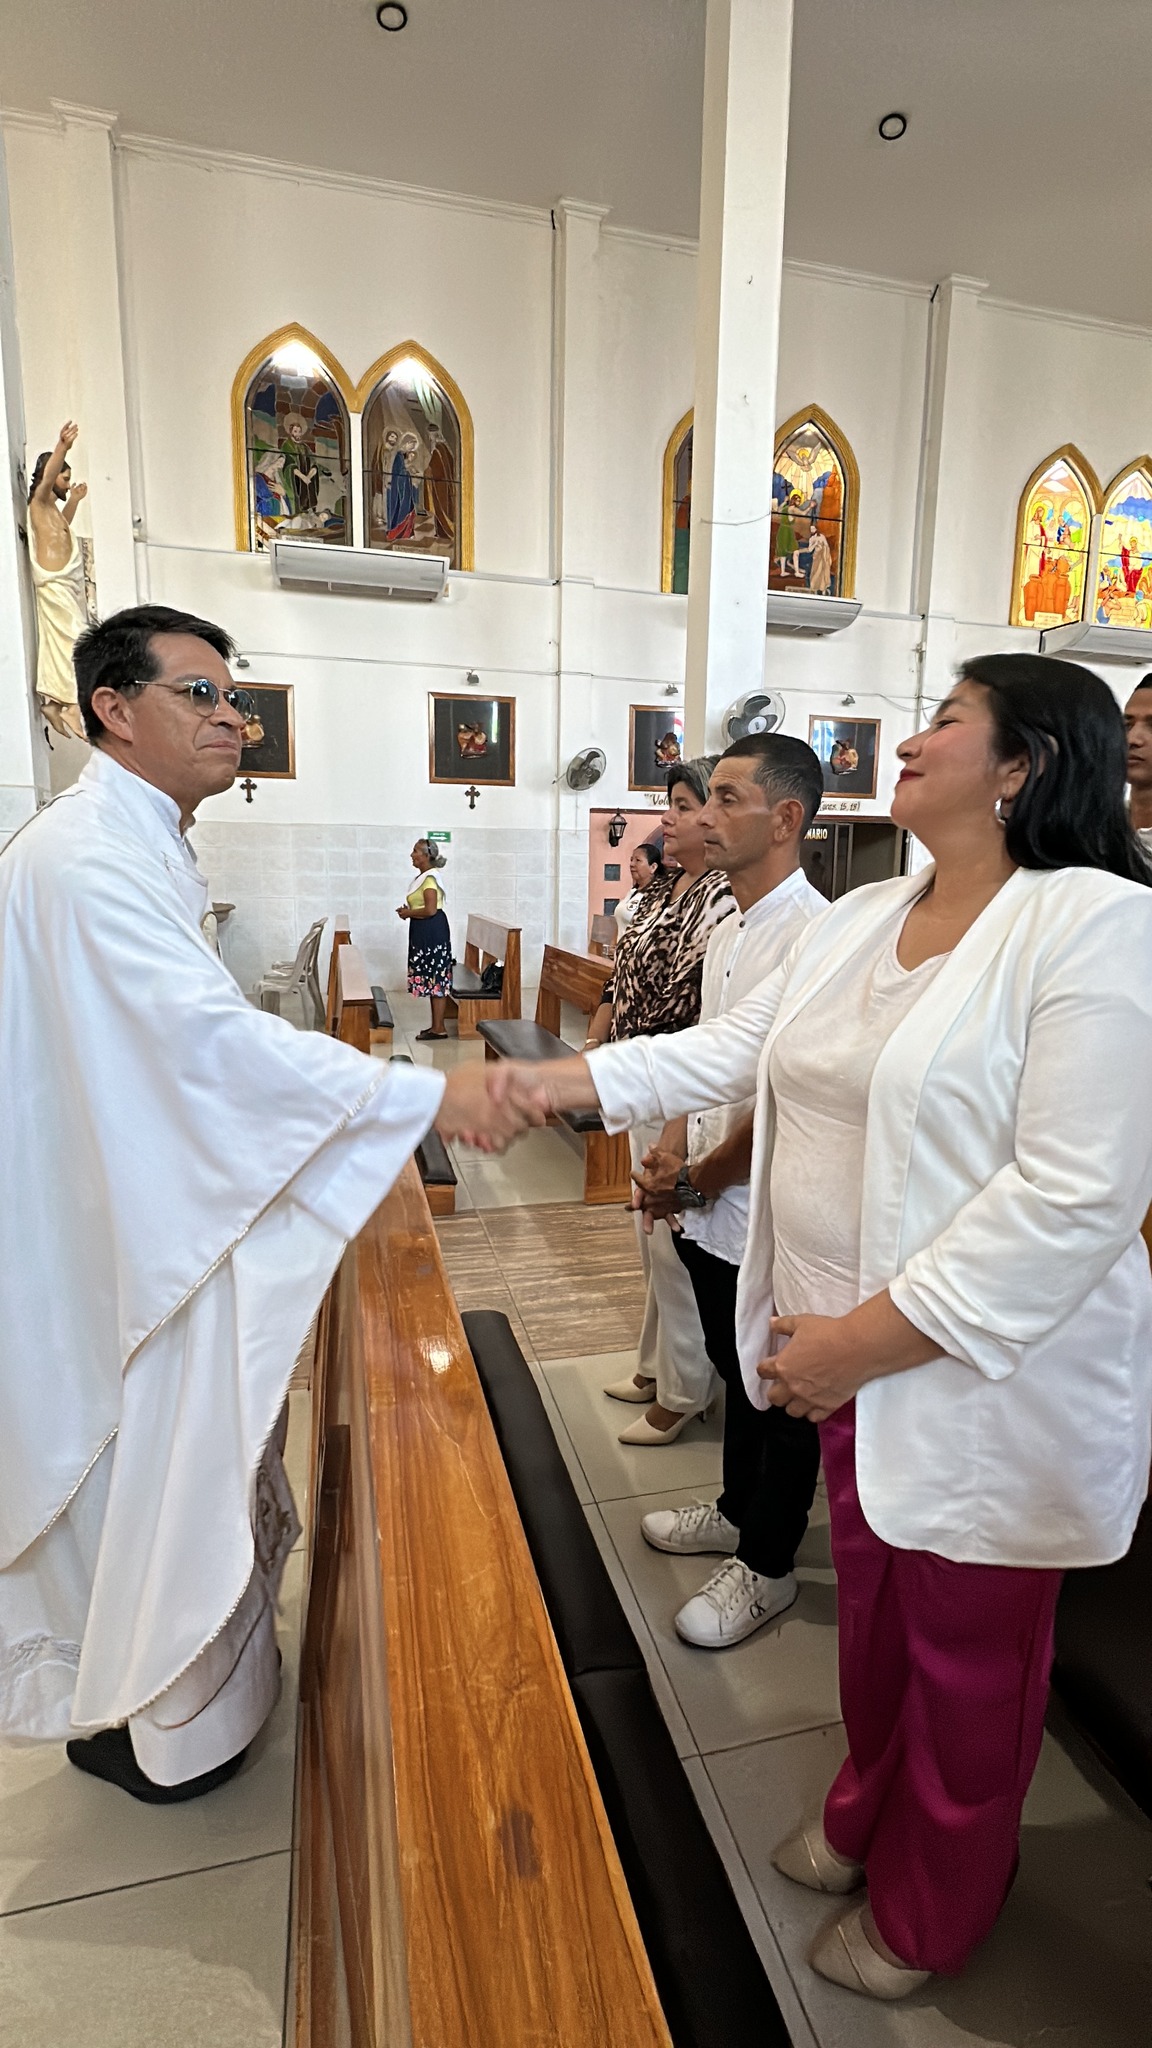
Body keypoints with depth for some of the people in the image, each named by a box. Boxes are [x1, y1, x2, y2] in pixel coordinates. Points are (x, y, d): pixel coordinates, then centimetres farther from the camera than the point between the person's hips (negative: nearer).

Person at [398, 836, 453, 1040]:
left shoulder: (429, 878, -16)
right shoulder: (422, 876, 15)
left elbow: (430, 910, -24)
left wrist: (408, 913, -11)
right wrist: (408, 910, 5)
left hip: (433, 931, -11)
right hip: (424, 932, 11)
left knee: (436, 978, -6)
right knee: (433, 978, 13)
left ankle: (439, 1029, -1)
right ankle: (436, 1025, 19)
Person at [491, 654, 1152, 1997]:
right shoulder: (856, 921, 5)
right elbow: (728, 1048, 7)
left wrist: (866, 1339, -22)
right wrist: (559, 1082, 0)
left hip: (987, 1377, -6)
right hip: (854, 1353, 7)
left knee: (966, 1657, 18)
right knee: (871, 1601, 26)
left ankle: (929, 1914, 46)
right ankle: (867, 1816, 55)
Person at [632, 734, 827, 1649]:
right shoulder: (727, 930, 7)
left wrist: (697, 1182, -12)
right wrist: (673, 1149, 0)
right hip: (712, 1211, 8)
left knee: (780, 1399, 13)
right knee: (736, 1376, 26)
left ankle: (766, 1566, 35)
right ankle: (739, 1511, 48)